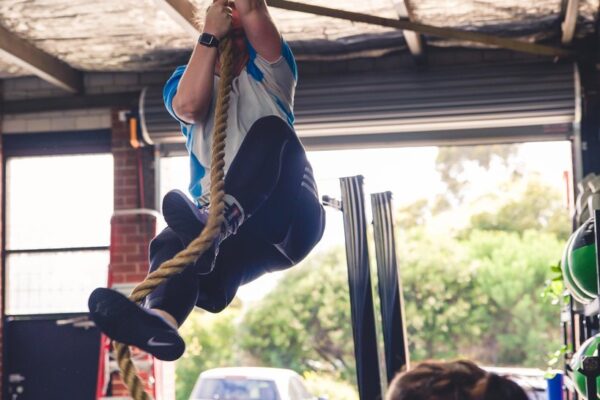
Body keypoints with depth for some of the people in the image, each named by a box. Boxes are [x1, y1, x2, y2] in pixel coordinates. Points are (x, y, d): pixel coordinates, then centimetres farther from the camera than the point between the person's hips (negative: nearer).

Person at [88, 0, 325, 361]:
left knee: (270, 130, -29)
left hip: (288, 220, -2)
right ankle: (160, 320, -62)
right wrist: (210, 34, -2)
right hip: (237, 235, 2)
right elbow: (190, 105, -5)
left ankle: (212, 226, -54)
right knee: (172, 243, -30)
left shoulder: (266, 70, 17)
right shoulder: (186, 79, 21)